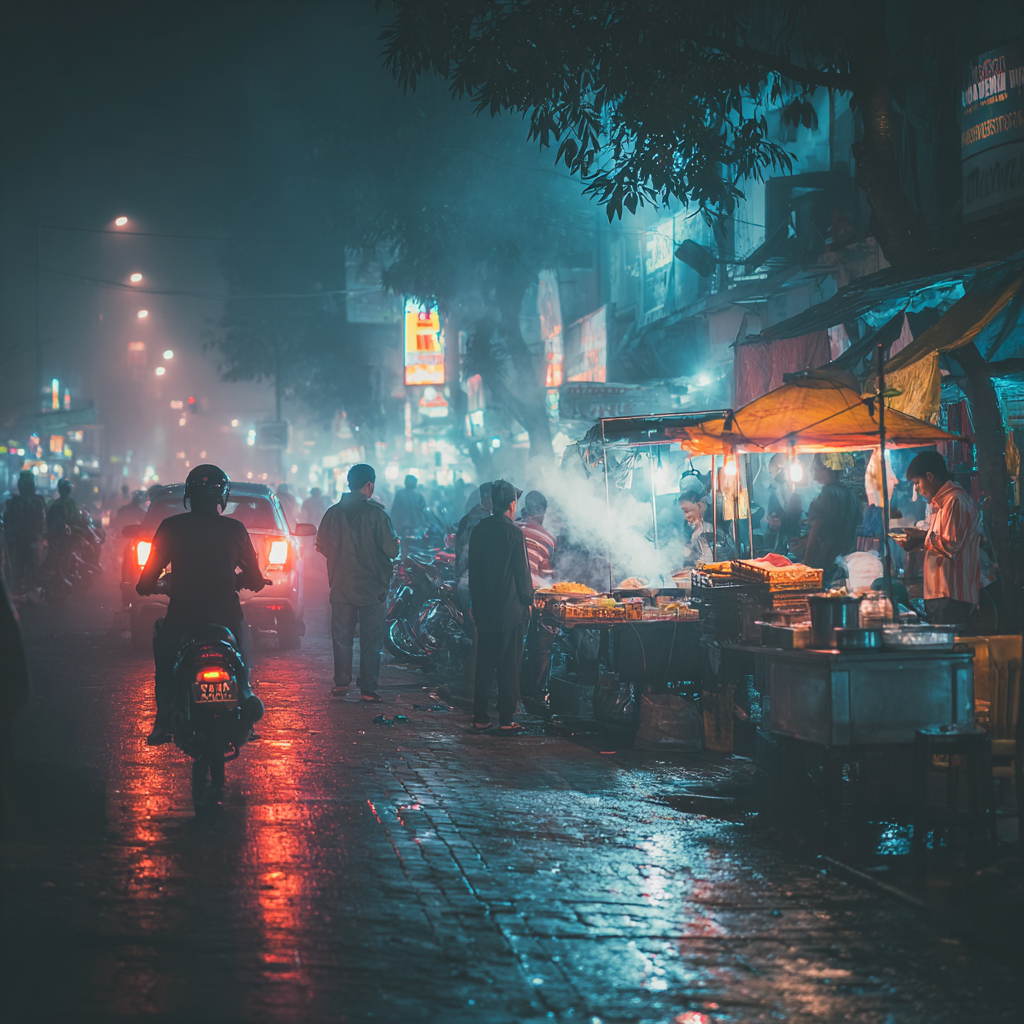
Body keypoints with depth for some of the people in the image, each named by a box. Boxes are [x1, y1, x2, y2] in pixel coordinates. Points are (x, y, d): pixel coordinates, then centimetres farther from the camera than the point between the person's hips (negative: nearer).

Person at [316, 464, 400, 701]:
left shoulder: (333, 513, -2)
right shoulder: (376, 514, -13)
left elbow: (322, 546, 7)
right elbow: (392, 550, -13)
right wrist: (395, 540, 9)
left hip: (341, 586, 3)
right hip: (372, 588, -3)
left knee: (342, 637, 14)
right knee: (370, 640, 4)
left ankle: (341, 682, 15)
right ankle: (368, 688, 4)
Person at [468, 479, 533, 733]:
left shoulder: (479, 530, 4)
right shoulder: (513, 533, -14)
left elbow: (473, 568, 10)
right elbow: (522, 571, -11)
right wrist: (528, 600, 2)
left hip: (484, 608, 5)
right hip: (509, 609, -5)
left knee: (484, 664, 11)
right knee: (509, 666, 1)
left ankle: (480, 717, 13)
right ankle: (506, 720, 2)